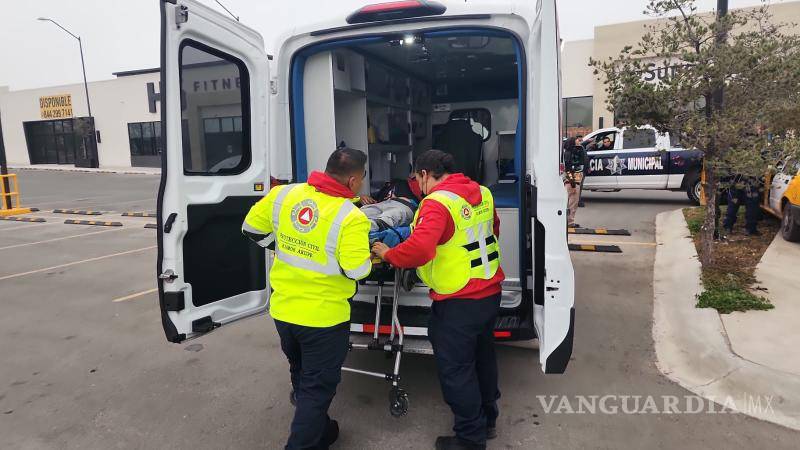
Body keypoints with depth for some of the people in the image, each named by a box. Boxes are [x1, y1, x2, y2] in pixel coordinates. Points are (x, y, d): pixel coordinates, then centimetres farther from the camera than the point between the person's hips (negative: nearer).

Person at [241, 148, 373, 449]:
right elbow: (356, 270, -22)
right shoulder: (351, 218, -22)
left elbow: (252, 228, 4)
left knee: (302, 375, 28)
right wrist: (371, 257, -1)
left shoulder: (284, 193, -6)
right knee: (318, 387, 13)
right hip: (324, 316, -7)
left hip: (283, 310, 7)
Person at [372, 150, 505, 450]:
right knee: (483, 357, 24)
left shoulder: (438, 202, -20)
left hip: (459, 302, -9)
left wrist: (388, 255, -16)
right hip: (490, 293, 9)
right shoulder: (483, 193, 5)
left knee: (455, 369, 8)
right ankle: (487, 420, 43)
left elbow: (419, 249, -33)